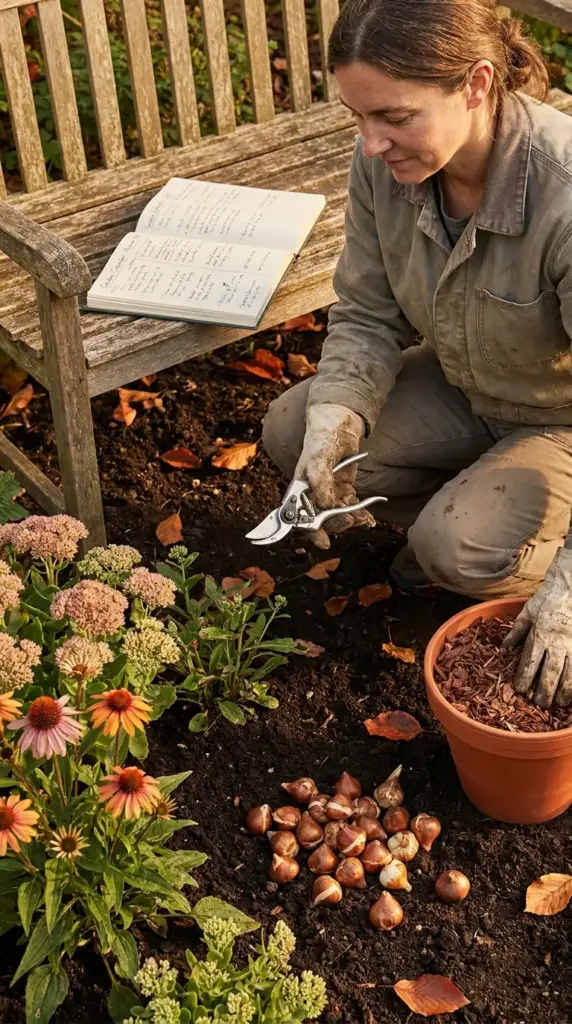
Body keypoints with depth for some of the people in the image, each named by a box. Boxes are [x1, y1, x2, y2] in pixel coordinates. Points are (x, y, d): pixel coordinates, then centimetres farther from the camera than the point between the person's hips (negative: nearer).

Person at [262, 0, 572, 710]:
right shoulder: (384, 161, -19)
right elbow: (367, 316, -6)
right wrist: (335, 416, -27)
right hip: (461, 386, 6)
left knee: (460, 551, -27)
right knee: (290, 432, -8)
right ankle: (461, 515, 10)